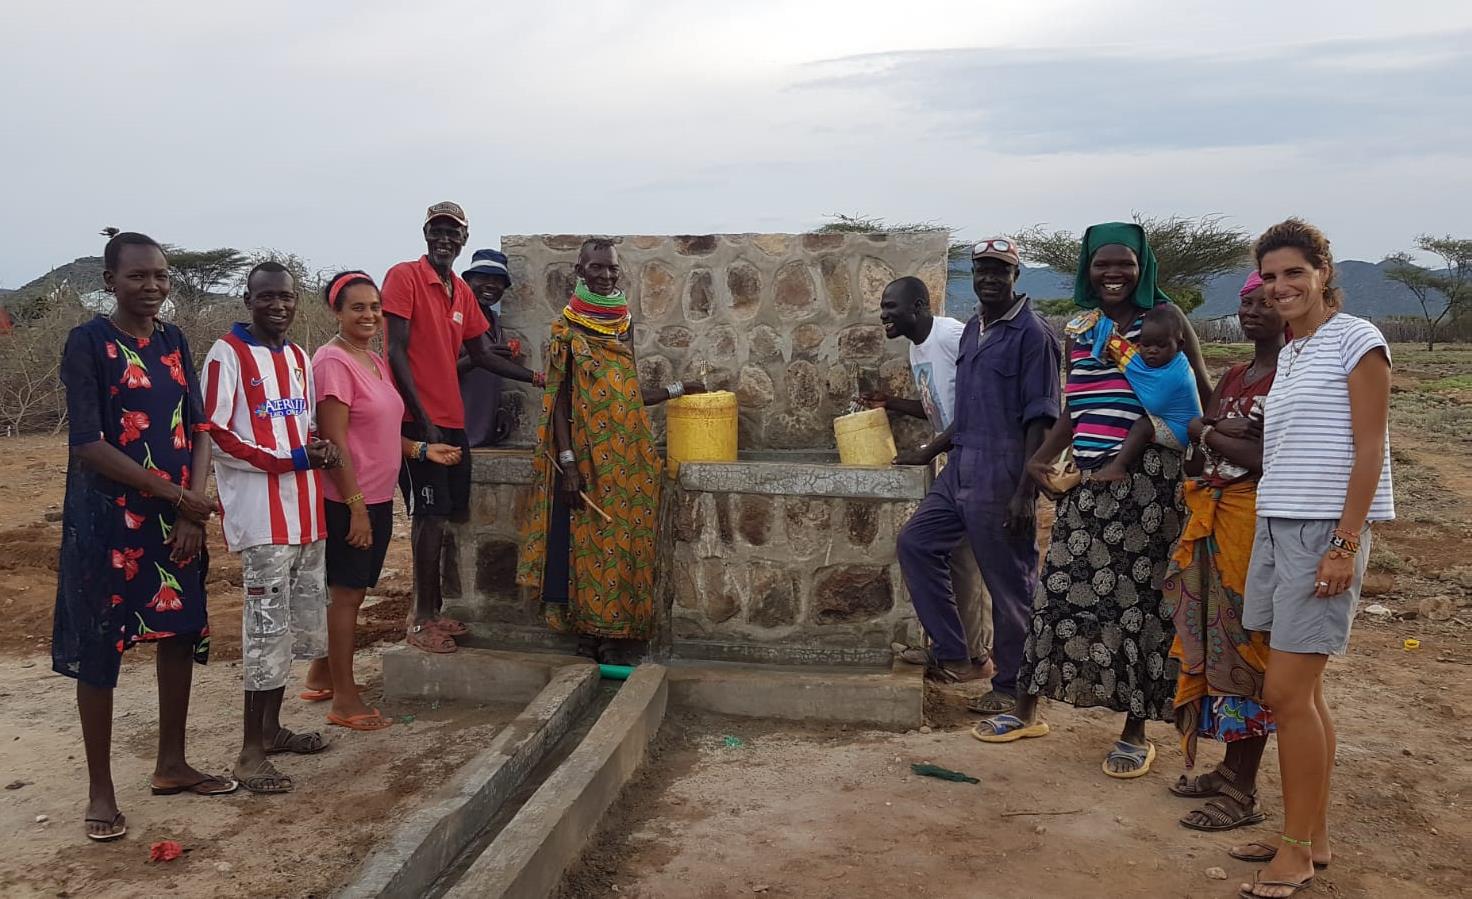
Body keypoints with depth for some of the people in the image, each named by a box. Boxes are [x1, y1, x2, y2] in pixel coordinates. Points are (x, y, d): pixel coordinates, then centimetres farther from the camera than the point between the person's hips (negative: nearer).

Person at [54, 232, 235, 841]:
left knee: (181, 634, 12)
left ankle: (171, 764, 29)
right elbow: (87, 445, -16)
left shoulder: (174, 342, 7)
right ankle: (101, 790, 15)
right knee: (99, 649, 3)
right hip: (108, 517, -6)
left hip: (177, 516, 6)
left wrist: (192, 511, -7)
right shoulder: (87, 343, -10)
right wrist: (177, 495, -16)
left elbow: (198, 431, 6)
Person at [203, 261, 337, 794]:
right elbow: (215, 435, -13)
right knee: (266, 628, -6)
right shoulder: (228, 354, -8)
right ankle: (251, 752, 2)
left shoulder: (298, 357, 15)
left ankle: (271, 728, 26)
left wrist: (323, 449, 1)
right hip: (261, 514, -8)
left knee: (297, 624, 12)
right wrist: (291, 459, -17)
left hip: (305, 511, 8)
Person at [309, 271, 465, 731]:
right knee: (347, 592, -1)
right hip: (349, 501, -9)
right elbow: (335, 440, -19)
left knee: (350, 589, 17)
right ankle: (345, 701, 9)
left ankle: (324, 674, 32)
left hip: (377, 497, 9)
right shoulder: (333, 361, -15)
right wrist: (355, 506, -20)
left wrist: (422, 449, 9)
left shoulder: (375, 361, 12)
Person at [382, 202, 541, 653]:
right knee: (431, 514, -6)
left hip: (451, 420, 7)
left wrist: (537, 378, 11)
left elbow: (482, 354, 19)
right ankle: (422, 619, 3)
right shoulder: (404, 276, -7)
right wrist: (422, 418, -16)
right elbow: (397, 352, -12)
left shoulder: (461, 291, 15)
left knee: (440, 514, 10)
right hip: (418, 419, -7)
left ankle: (429, 610, 19)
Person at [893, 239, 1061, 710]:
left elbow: (1039, 420, -15)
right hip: (961, 468, 9)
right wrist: (929, 452, 21)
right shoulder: (972, 329, 14)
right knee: (916, 541, 11)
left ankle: (1011, 684, 15)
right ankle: (955, 655, 17)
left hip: (1002, 474, -9)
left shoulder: (1032, 333, -10)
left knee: (1009, 581, 0)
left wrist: (1025, 493, -20)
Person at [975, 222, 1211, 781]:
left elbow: (1205, 394, -1)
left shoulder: (1165, 319, -1)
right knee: (1062, 589, 7)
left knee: (1138, 598, 1)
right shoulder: (1077, 330, 12)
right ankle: (1027, 711, 20)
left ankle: (1135, 732, 15)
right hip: (1087, 479, 5)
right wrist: (1041, 458, 7)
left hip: (1147, 478, -4)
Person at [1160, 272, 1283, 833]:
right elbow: (1194, 430, 10)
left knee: (1243, 646, -4)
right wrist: (1226, 433, -10)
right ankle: (1229, 768, 24)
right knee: (1213, 642, 12)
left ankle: (1242, 793, 5)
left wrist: (1213, 435, -7)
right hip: (1210, 519, 8)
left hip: (1254, 522, -8)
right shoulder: (1234, 376, 17)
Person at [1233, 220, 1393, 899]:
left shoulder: (1356, 342, -6)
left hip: (1326, 532, -8)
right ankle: (1312, 836, 21)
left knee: (1288, 691, -8)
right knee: (1300, 690, 11)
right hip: (1275, 528, 8)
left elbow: (1369, 452, -11)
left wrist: (1344, 546, -17)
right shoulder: (1288, 355, 17)